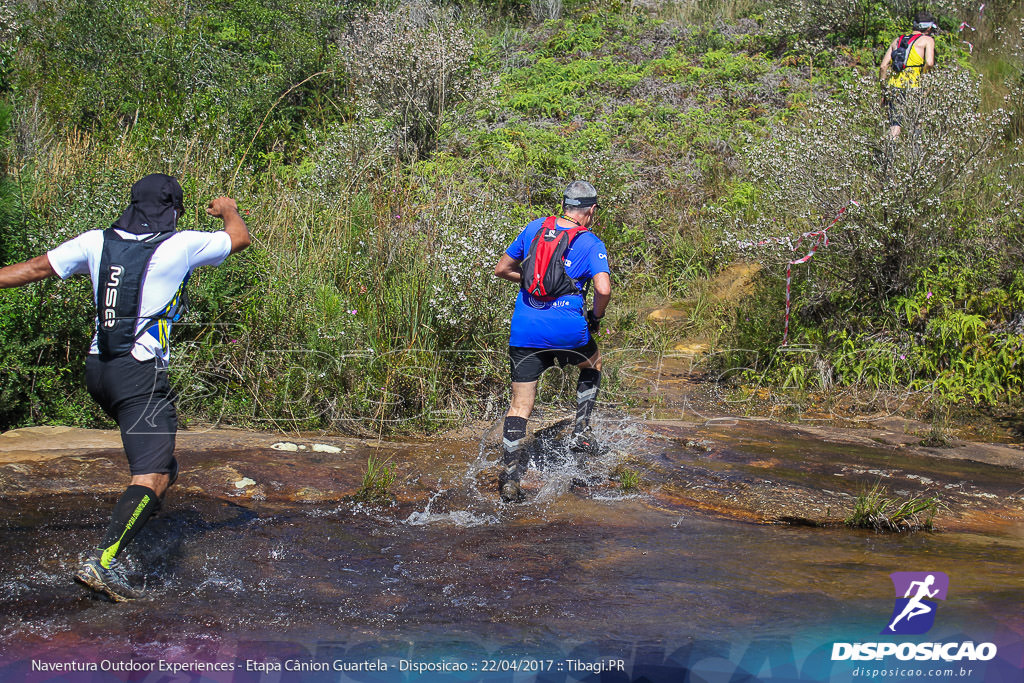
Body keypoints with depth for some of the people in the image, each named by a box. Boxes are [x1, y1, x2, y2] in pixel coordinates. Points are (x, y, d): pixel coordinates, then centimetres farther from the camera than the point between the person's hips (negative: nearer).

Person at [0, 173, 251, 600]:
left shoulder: (96, 242, 7)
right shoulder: (180, 246, -4)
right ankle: (102, 562, -20)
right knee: (153, 476, -9)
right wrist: (229, 210, 34)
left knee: (154, 456, 30)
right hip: (141, 374, -7)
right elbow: (240, 238, 12)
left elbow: (35, 268, 11)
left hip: (98, 369, 7)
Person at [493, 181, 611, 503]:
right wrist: (596, 317, 3)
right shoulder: (592, 245, -1)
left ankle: (509, 476, -2)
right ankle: (580, 433, 23)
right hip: (568, 329, -2)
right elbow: (603, 289, -16)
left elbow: (501, 269, 14)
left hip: (524, 331, 2)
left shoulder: (535, 228, 9)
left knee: (520, 405, 6)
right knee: (592, 365, 30)